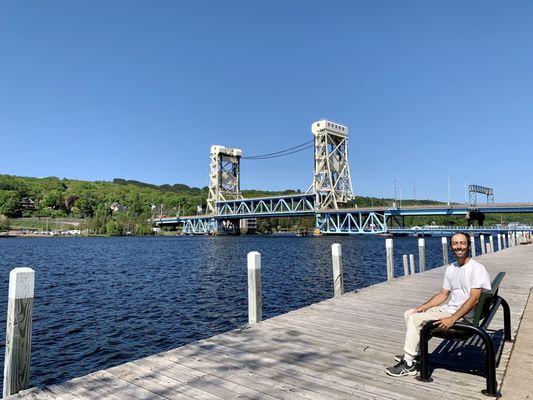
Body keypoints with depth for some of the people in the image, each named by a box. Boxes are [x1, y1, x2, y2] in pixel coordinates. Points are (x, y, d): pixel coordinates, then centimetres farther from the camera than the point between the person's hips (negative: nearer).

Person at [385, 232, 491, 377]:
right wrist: (423, 307, 4)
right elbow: (443, 294, 16)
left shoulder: (477, 268, -14)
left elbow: (474, 299, -23)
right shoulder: (451, 268, 12)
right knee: (409, 314, 8)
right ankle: (414, 353, 18)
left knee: (415, 319, -20)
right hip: (448, 309, 9)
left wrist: (452, 319, -29)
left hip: (464, 316, -9)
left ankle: (408, 365, -10)